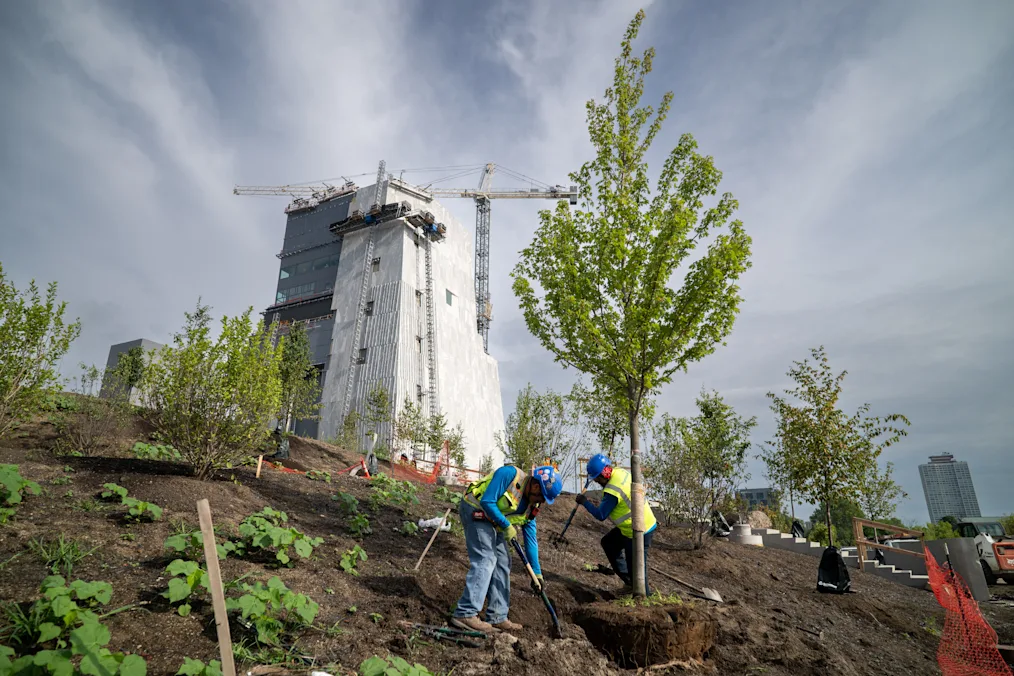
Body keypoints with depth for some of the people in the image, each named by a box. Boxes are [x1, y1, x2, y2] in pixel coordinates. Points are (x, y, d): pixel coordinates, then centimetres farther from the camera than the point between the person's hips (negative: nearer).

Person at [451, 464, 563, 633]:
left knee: (503, 563, 6)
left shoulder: (531, 506, 0)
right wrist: (507, 526, -20)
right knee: (485, 560, -17)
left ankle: (497, 618, 12)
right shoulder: (509, 475, -24)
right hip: (475, 510, -9)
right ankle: (465, 614, -14)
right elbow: (486, 501, -26)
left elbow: (531, 538, 3)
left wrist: (537, 573, 2)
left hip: (493, 522, 9)